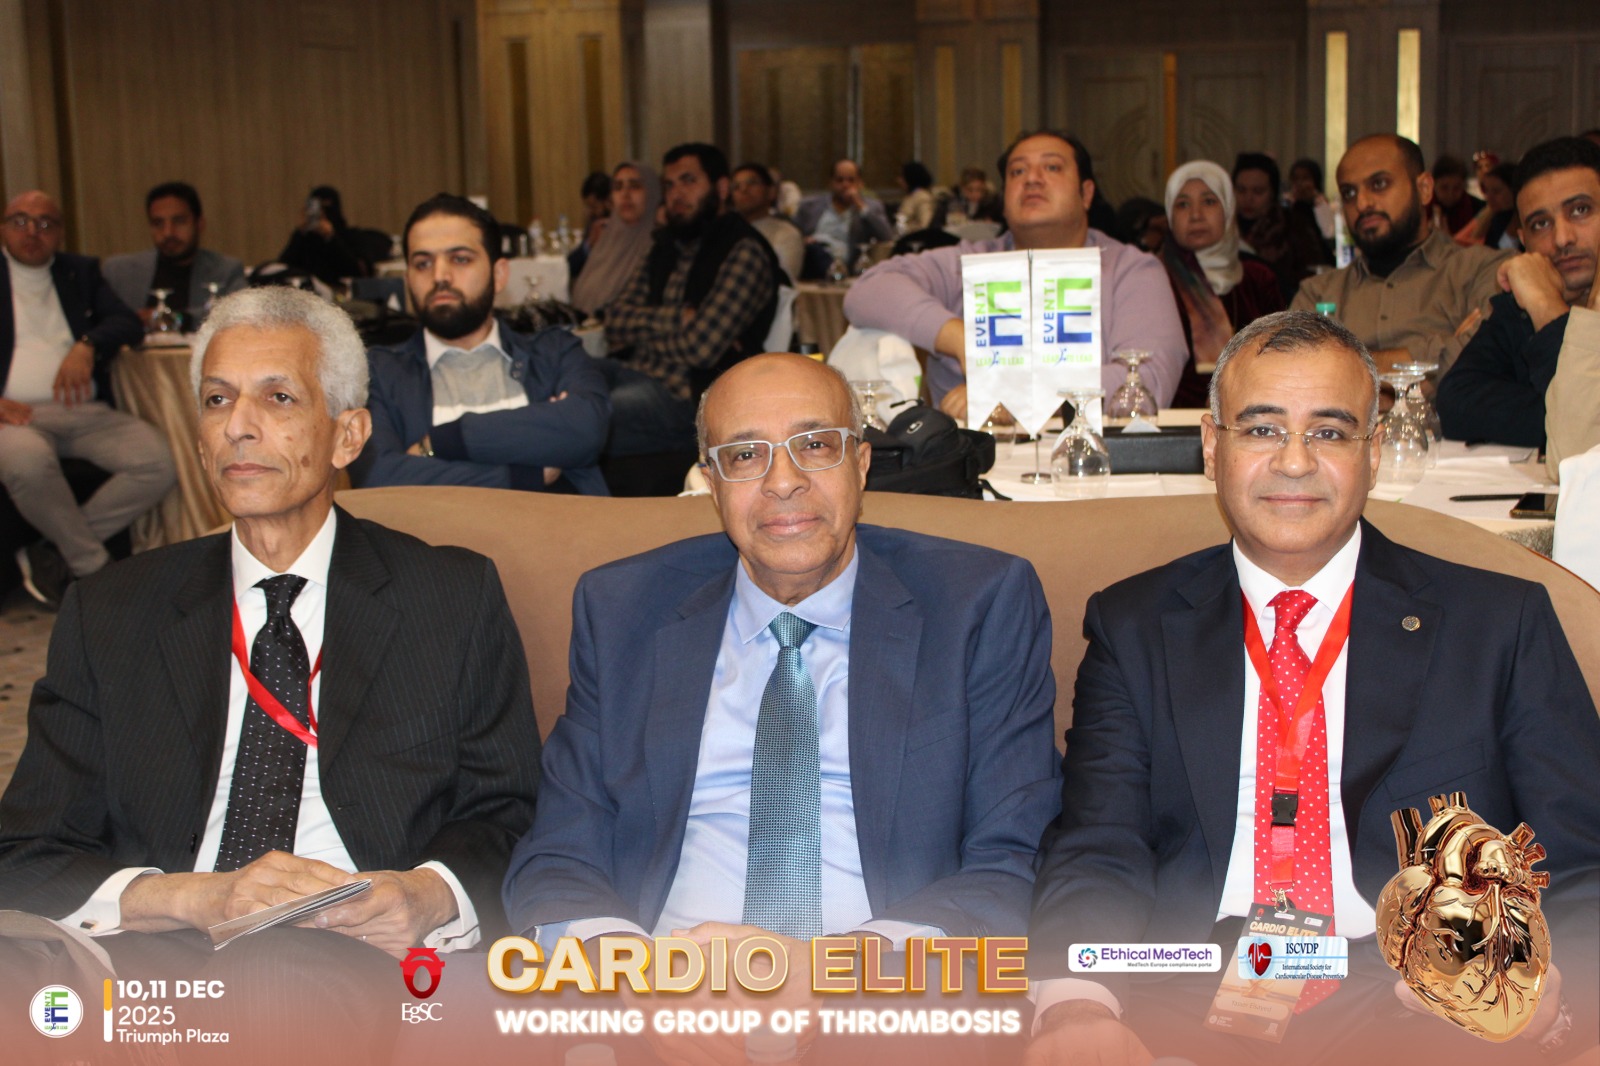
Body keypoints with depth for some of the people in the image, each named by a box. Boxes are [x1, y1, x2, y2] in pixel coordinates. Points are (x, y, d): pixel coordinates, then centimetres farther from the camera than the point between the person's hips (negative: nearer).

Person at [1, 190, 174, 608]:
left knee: (157, 463, -23)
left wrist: (86, 346, -13)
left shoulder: (82, 272, 23)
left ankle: (54, 554, -13)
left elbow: (129, 323, 10)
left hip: (86, 412, 4)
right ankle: (97, 567, -17)